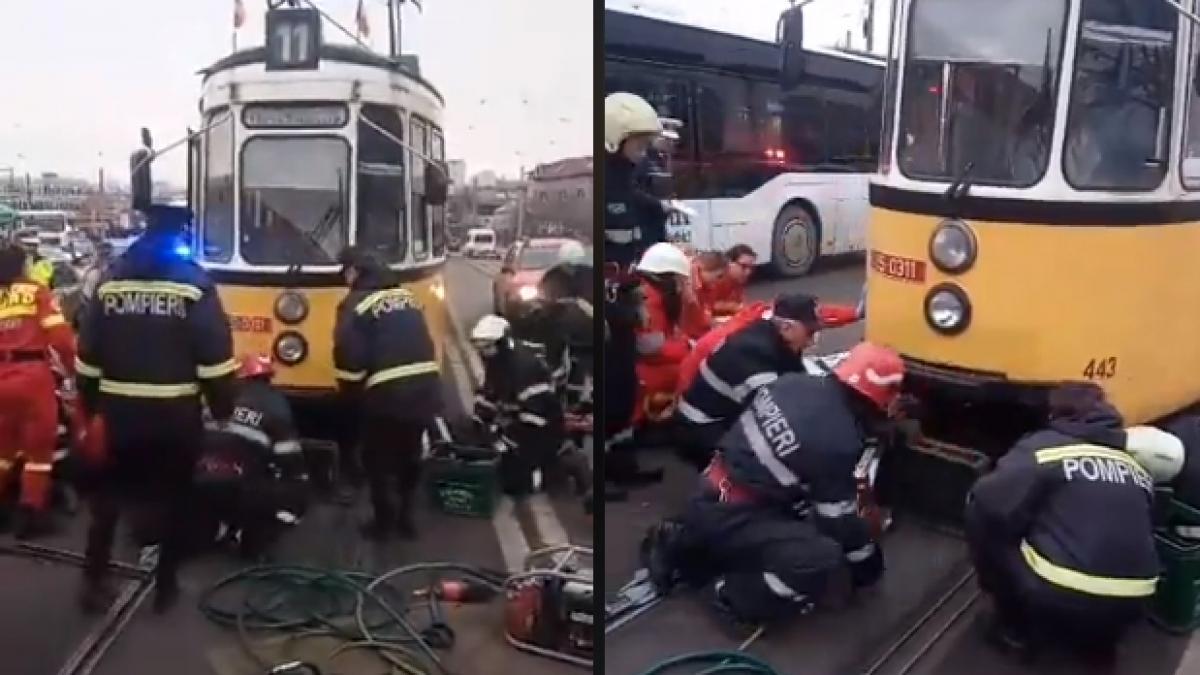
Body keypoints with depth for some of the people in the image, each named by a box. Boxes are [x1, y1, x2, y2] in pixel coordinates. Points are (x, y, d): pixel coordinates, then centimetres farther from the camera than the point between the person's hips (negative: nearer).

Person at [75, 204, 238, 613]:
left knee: (108, 496, 18)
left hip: (118, 410, 3)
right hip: (175, 414, -3)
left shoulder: (111, 280, 3)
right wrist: (223, 407, -2)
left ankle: (95, 582, 20)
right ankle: (166, 586, 17)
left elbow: (87, 355, 6)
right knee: (174, 500, 11)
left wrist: (89, 404, 17)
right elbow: (215, 357, -13)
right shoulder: (194, 284, -9)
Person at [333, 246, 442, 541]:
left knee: (377, 459, 14)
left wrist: (352, 397, 2)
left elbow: (348, 358, -12)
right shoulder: (408, 298, 17)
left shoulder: (357, 304, -5)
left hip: (388, 396, -6)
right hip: (425, 391, 6)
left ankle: (384, 521, 21)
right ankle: (406, 517, 32)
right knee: (410, 455, 23)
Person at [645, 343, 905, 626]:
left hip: (707, 497, 8)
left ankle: (679, 546, 22)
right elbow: (840, 521, -8)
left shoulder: (792, 381, 1)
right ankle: (737, 594, -6)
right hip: (731, 517, -8)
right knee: (826, 562, -17)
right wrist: (869, 565, 10)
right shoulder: (838, 442, -20)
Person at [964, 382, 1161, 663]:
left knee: (981, 514, 7)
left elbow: (989, 503, -11)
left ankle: (1018, 627, 13)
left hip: (1060, 598, -6)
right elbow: (1137, 533, 23)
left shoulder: (1043, 447, -2)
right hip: (1127, 606, 7)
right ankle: (1097, 639, 22)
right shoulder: (1136, 465, 14)